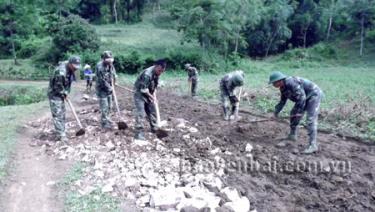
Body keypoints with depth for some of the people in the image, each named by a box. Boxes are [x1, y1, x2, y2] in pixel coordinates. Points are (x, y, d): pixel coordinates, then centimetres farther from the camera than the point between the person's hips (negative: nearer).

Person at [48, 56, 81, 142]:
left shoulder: (70, 70, -1)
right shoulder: (61, 72, -29)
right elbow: (58, 87, -24)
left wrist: (66, 93, 1)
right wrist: (64, 94, -9)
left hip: (61, 94, 9)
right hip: (54, 94, -9)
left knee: (62, 114, 13)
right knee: (57, 114, -8)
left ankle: (61, 133, 23)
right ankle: (61, 135, -6)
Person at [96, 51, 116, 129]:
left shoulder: (110, 64, 1)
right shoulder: (100, 66, -23)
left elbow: (113, 74, 15)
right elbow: (102, 80, -23)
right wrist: (109, 88, -14)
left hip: (109, 89, 8)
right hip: (102, 89, -8)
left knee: (109, 106, 16)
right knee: (104, 107, -3)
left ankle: (106, 119, 34)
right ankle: (105, 123, 9)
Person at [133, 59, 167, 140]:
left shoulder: (157, 73, -5)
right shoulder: (147, 74, -31)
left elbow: (155, 85, 7)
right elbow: (144, 89, -27)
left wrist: (154, 96, -4)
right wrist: (152, 97, -17)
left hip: (148, 93, 8)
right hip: (140, 93, -8)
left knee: (152, 111, 13)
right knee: (140, 113, -14)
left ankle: (154, 128, 28)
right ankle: (139, 133, -11)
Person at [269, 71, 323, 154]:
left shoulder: (291, 83, -28)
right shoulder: (283, 87, 3)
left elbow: (301, 97, -30)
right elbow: (283, 101, 15)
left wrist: (299, 111, -29)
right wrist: (276, 111, 9)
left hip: (314, 95, -10)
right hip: (306, 97, 10)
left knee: (311, 119, -17)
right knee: (294, 113, 16)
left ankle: (313, 145, -18)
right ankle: (292, 135, 31)